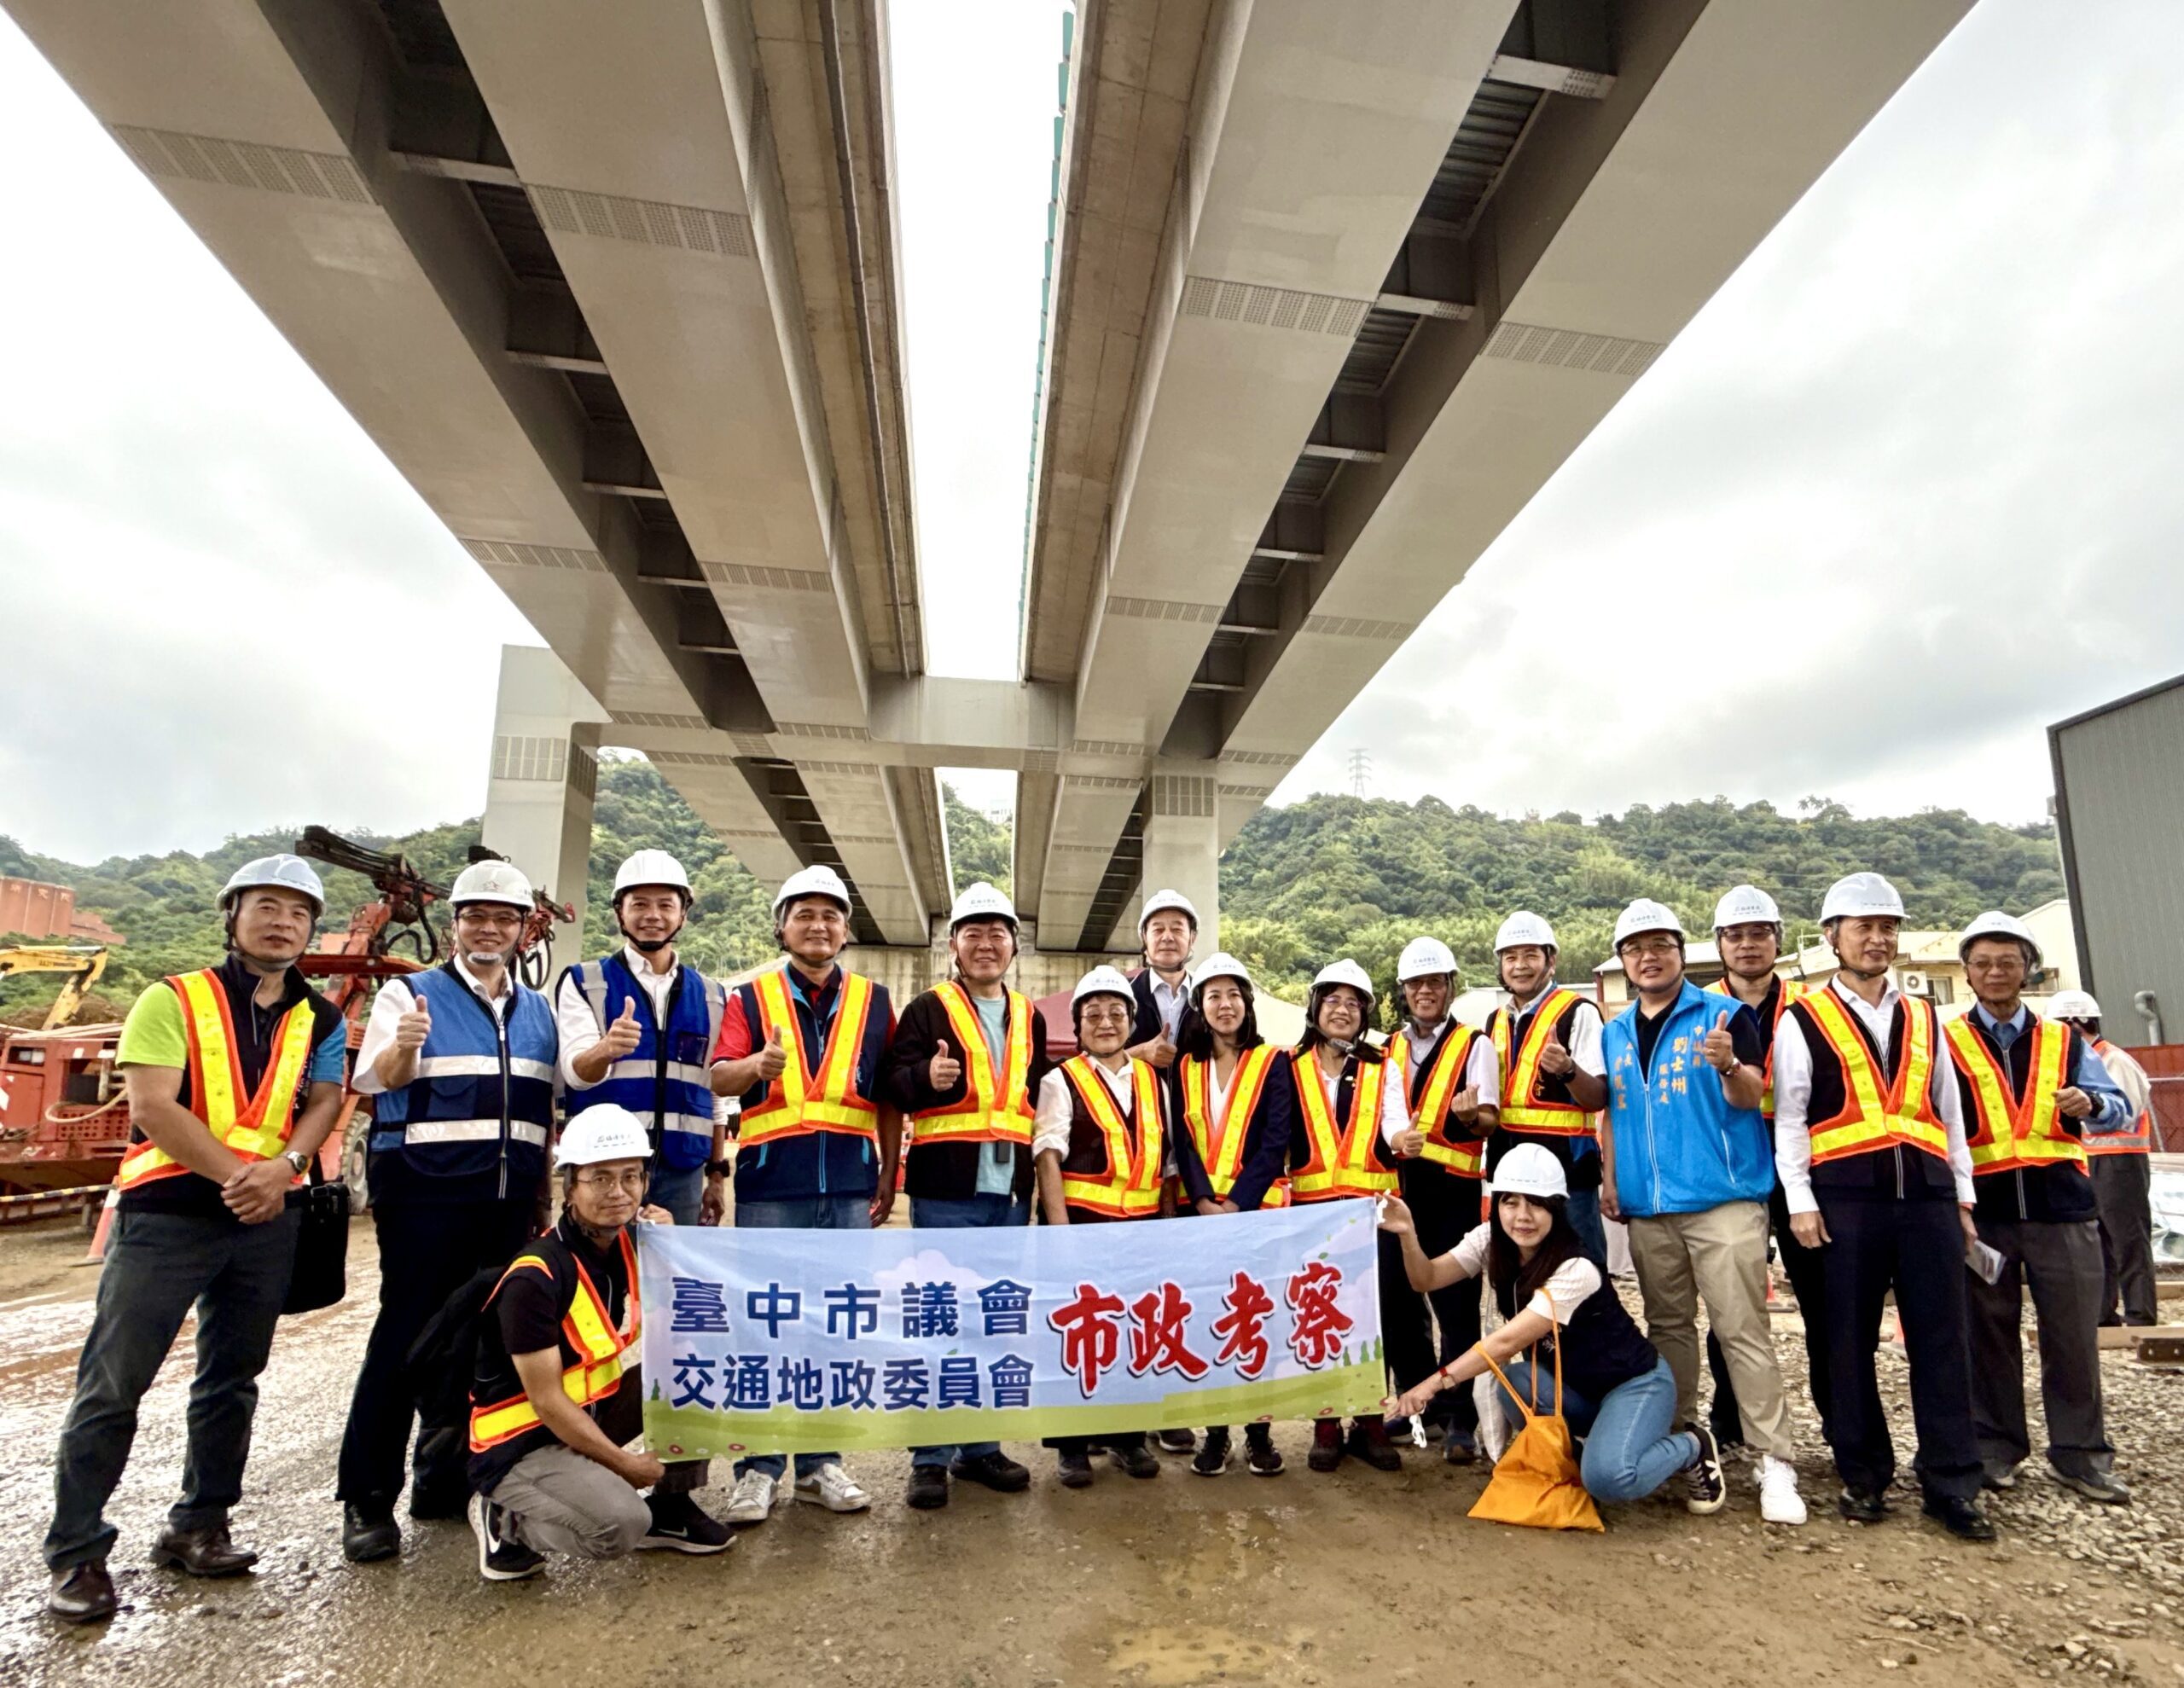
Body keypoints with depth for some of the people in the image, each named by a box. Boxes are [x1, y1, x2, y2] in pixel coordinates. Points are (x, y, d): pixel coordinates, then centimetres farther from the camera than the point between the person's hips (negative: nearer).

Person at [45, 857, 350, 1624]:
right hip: (167, 1212, -4)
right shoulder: (173, 999, -5)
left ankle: (197, 1528, 26)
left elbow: (324, 1101, 0)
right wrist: (235, 1174, -19)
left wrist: (284, 1166, -19)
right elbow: (151, 1109, -13)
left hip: (267, 1219, 4)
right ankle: (76, 1553, 13)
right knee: (112, 1384, 0)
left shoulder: (321, 1020, 7)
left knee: (232, 1380, 12)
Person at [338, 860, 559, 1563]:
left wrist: (544, 1192, 13)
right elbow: (372, 1080, -12)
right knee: (405, 1336, -2)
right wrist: (401, 1046, -34)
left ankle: (444, 1480, 24)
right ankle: (367, 1500, 10)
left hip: (508, 1201, 4)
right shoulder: (411, 994, 2)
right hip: (425, 1193, -4)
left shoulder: (537, 1011, 15)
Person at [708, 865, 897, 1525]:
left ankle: (822, 1463, 23)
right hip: (771, 1186, -1)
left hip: (850, 1186, 2)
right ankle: (758, 1469, 19)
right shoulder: (752, 996, 5)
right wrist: (758, 1064, -30)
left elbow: (889, 1098, 10)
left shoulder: (874, 1001, 9)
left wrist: (889, 1176, 6)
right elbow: (719, 1079, -8)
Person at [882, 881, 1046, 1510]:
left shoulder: (1030, 1018, 15)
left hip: (1011, 1191, 5)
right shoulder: (928, 1010, -1)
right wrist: (927, 1076, -30)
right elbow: (894, 1083, -12)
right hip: (946, 1190, -5)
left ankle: (980, 1447, 26)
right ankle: (931, 1458, 14)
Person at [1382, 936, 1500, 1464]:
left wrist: (1471, 1115, -28)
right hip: (1398, 1188, 4)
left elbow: (1488, 1121, -5)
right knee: (1398, 1300, 9)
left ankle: (1460, 1419, 9)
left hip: (1452, 1189, -4)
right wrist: (1393, 1138, -10)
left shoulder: (1474, 1045, 2)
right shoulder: (1388, 1050, 13)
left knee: (1455, 1303, -2)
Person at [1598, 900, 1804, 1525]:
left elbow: (1749, 1097, -13)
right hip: (1647, 1210, 5)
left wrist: (1728, 1066, -34)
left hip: (1723, 1200, -5)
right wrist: (1610, 1179, 10)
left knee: (1744, 1332, -4)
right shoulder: (1614, 1033, 12)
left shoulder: (1726, 1015, -3)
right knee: (1669, 1330, 13)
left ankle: (1776, 1462, 5)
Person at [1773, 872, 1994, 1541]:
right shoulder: (1803, 1020, 2)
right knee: (1851, 1342, 5)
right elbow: (1788, 1119, -1)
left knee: (1942, 1342, 5)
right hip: (1846, 1198, -3)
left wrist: (1963, 1196, 13)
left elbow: (1949, 1113, 18)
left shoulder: (1922, 1018, 16)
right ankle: (1863, 1478, 18)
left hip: (1927, 1194, 4)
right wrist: (1800, 1202, -7)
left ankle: (1952, 1486, 16)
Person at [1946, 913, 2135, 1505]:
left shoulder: (2064, 1041, 12)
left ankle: (2081, 1454, 20)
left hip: (2061, 1205, 2)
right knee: (1989, 1335, 6)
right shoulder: (1946, 1043, 4)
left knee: (2074, 1336, 5)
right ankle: (1996, 1446, 19)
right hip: (1982, 1209, -2)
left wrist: (2091, 1105, -15)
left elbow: (2119, 1109, 7)